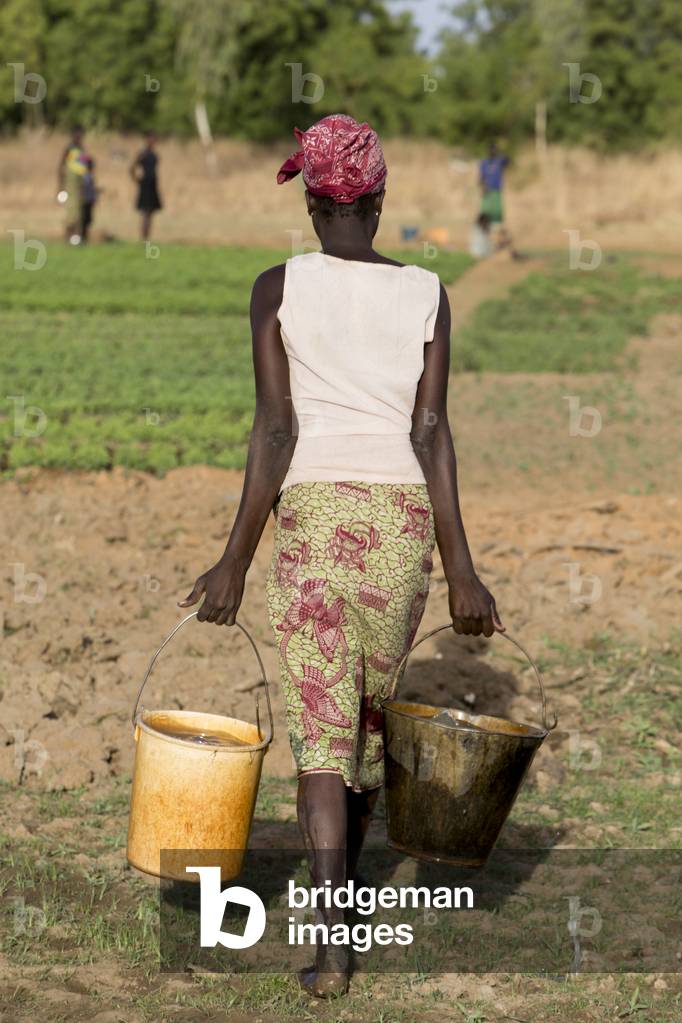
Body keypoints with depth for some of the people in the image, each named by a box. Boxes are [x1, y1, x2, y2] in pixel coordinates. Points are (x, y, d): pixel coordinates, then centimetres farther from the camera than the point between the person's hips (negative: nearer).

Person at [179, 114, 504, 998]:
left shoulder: (278, 288, -1)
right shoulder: (427, 294, 4)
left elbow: (274, 430, -6)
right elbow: (431, 433, -4)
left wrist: (237, 561, -2)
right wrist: (460, 568, -5)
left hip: (313, 515, -2)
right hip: (403, 517, 3)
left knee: (322, 724, -2)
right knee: (372, 704, 21)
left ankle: (332, 936, -14)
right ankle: (343, 877, 40)